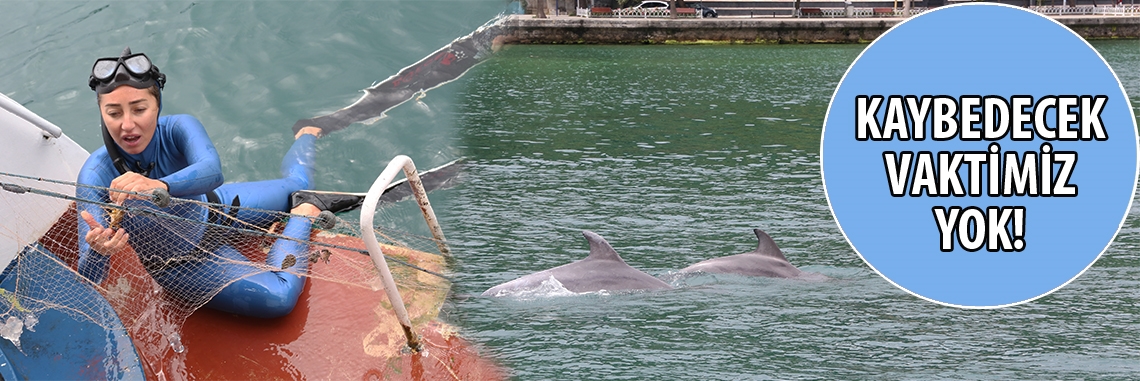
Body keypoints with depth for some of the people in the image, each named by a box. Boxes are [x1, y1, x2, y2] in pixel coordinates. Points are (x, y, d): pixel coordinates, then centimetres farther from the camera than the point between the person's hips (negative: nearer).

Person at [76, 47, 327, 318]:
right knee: (278, 298, -15)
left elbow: (212, 171, -54)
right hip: (181, 263, -2)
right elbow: (87, 279, -40)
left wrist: (160, 185, -75)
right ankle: (304, 216, 13)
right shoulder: (97, 176, -36)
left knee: (297, 185, 24)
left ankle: (305, 138, 60)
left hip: (212, 210, 3)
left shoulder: (177, 130, -31)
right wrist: (96, 251, -65)